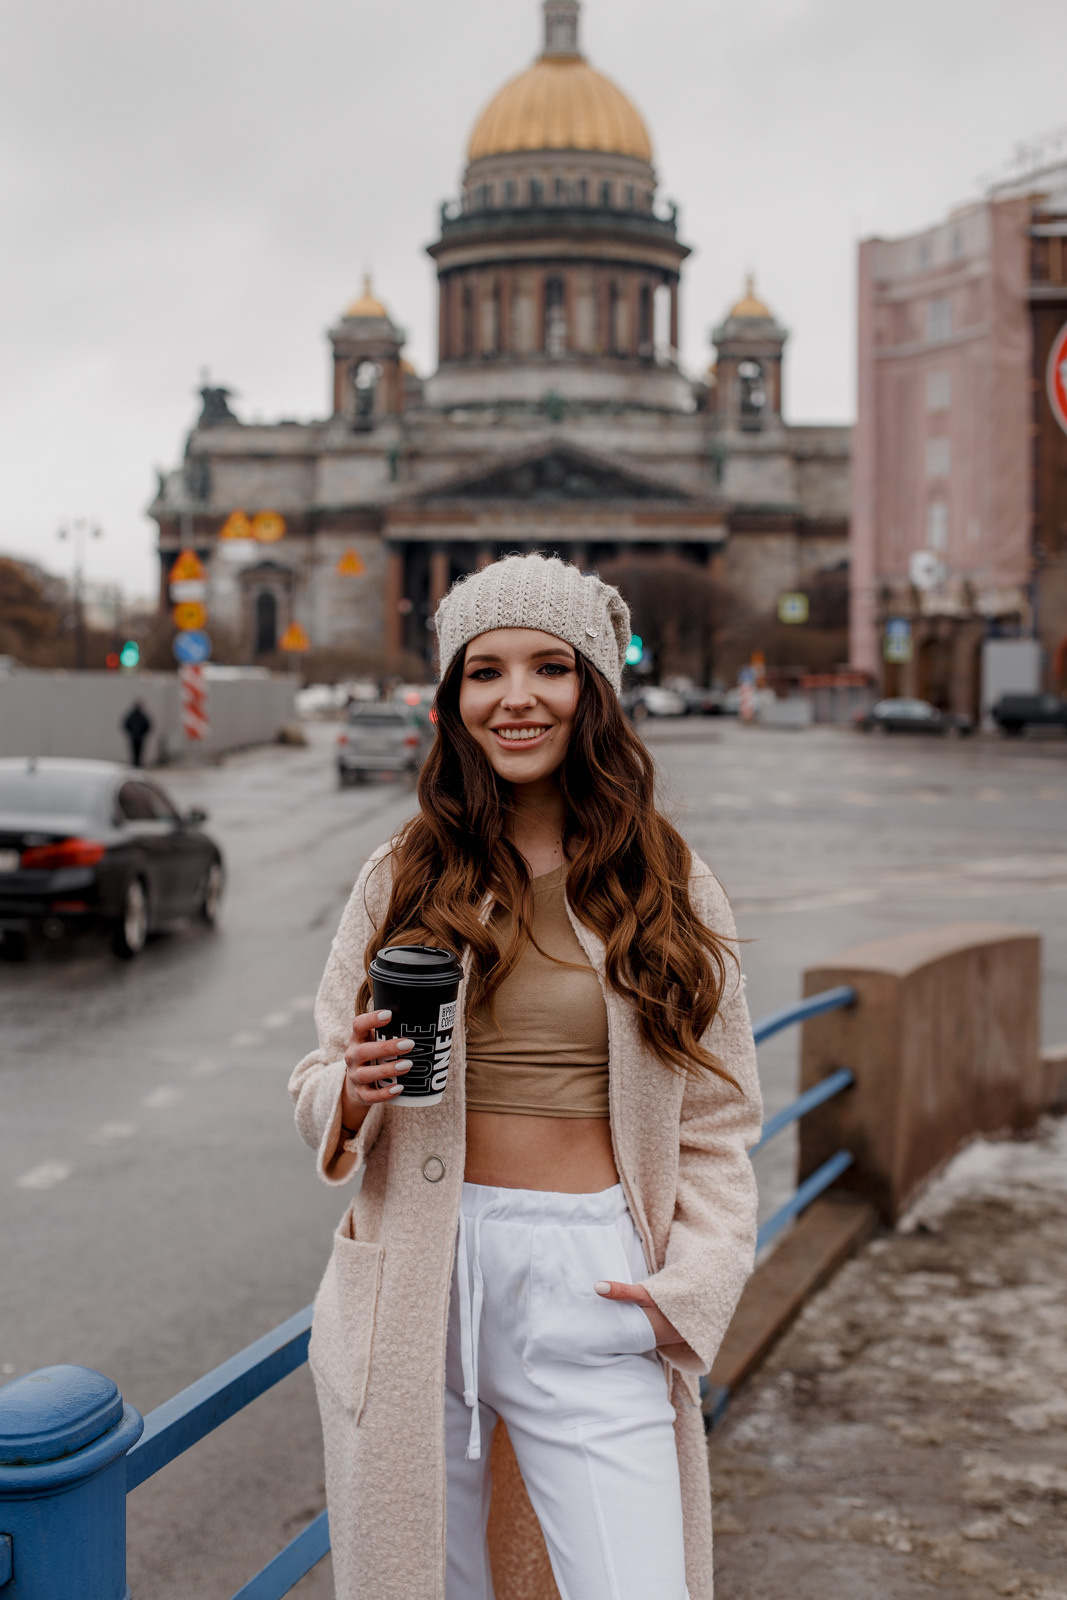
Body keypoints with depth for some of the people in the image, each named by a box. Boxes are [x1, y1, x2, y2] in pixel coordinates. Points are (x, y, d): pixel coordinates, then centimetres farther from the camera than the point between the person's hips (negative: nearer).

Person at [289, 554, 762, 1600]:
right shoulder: (402, 879, 4)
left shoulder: (669, 887, 4)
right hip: (415, 1282, 1)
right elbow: (319, 1086, 10)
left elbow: (715, 1119, 7)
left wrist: (691, 1287, -5)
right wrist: (351, 1095, -13)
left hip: (591, 1285, -1)